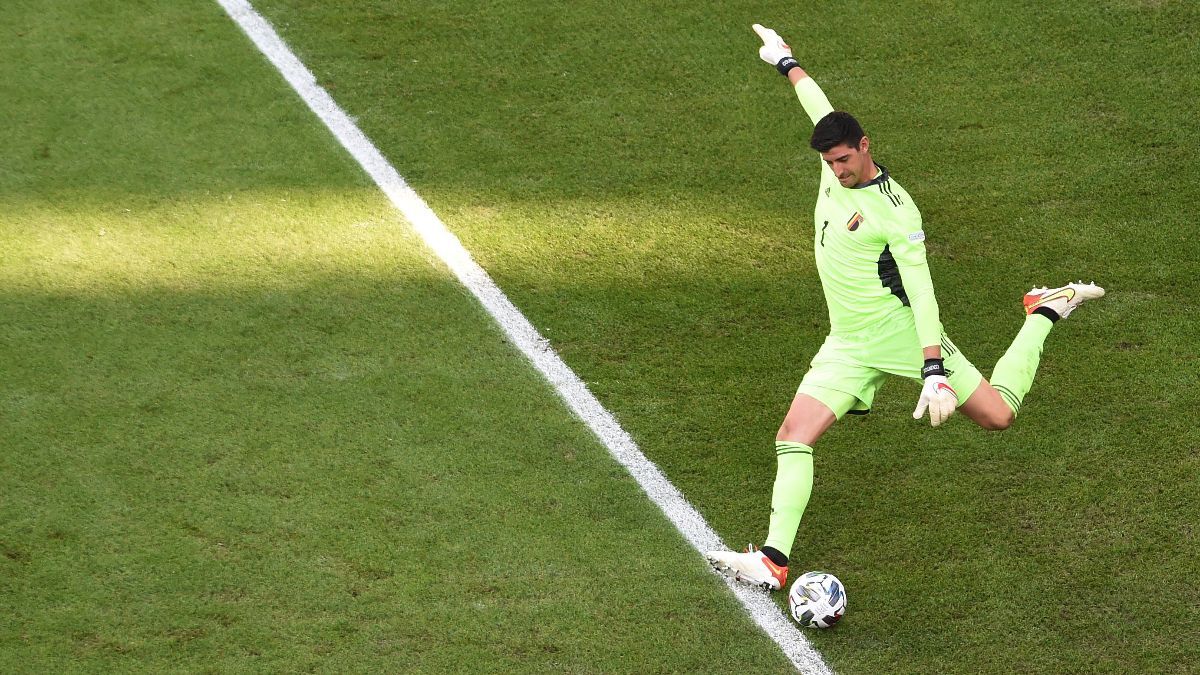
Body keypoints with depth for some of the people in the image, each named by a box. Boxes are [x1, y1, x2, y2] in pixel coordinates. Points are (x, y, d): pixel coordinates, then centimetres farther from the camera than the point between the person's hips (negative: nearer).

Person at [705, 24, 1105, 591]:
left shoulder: (894, 210, -19)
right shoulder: (835, 171, 1)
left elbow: (920, 290, -22)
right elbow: (820, 108, 21)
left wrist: (934, 371, -29)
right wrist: (785, 60, 35)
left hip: (902, 332, -6)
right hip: (849, 347, 6)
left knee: (998, 415, 4)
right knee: (794, 436, -12)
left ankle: (1045, 313, 29)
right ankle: (773, 561, -17)